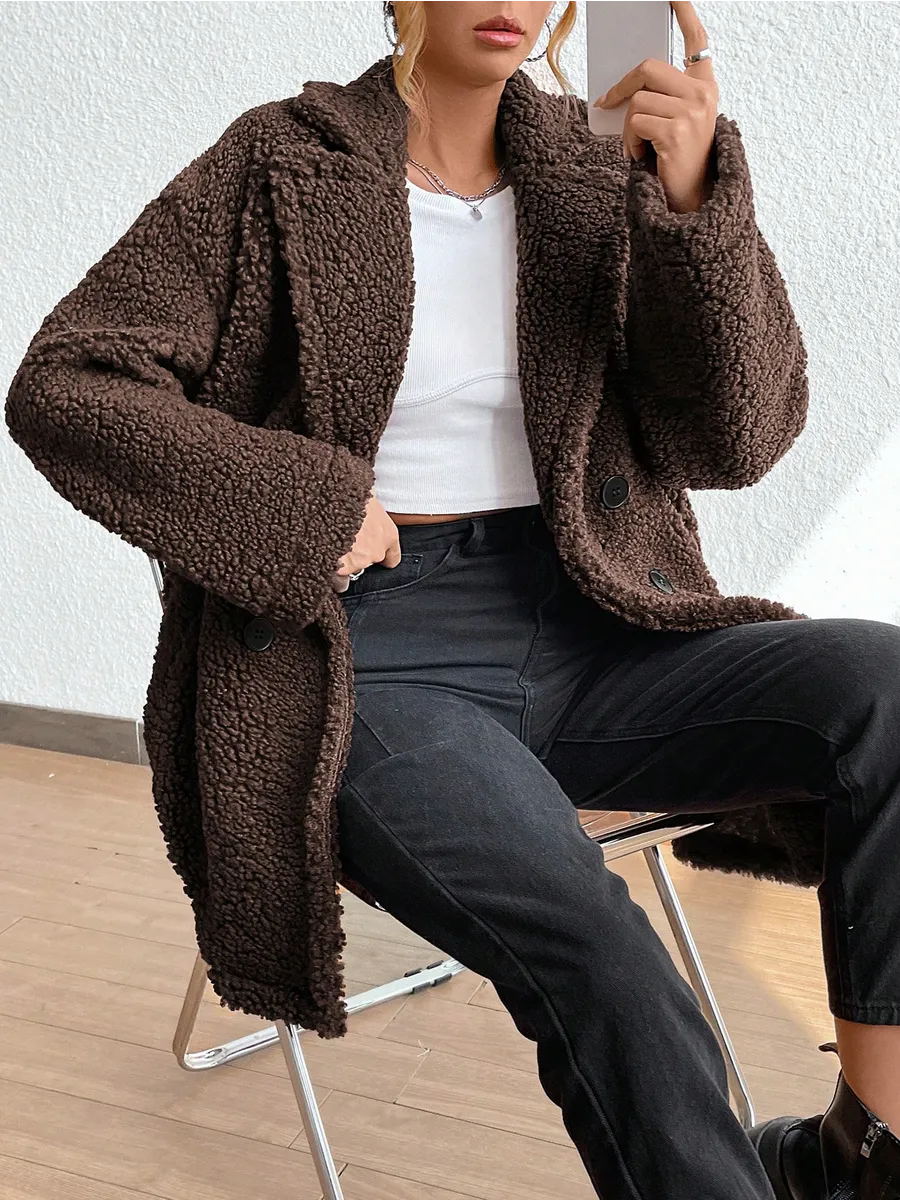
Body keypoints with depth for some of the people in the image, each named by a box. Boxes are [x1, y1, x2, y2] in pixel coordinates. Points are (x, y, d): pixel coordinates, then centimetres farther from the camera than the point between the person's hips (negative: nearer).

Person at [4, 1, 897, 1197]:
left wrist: (694, 194, -12)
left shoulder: (592, 173, 10)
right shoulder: (281, 168, 2)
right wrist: (300, 504, -12)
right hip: (365, 664, -4)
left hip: (585, 636, 4)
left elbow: (738, 437, 2)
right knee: (594, 951, -31)